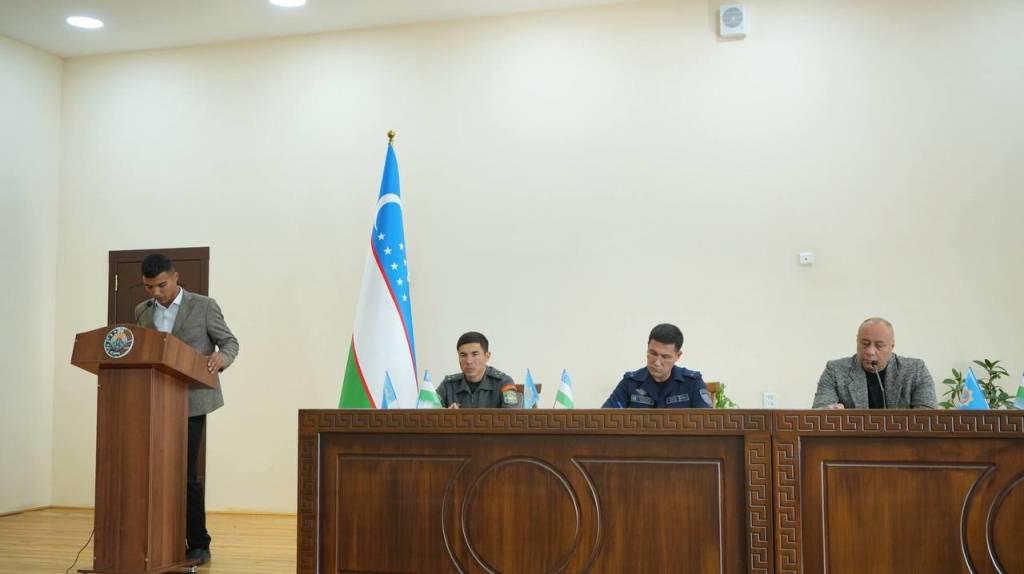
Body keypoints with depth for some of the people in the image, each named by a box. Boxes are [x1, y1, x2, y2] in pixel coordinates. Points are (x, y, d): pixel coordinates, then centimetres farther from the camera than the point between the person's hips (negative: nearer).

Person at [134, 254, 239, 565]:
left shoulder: (204, 306, -2)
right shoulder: (142, 311, 12)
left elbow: (230, 341, 0)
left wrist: (222, 357, -22)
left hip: (189, 401, -5)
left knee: (184, 473, -7)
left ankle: (198, 545, 5)